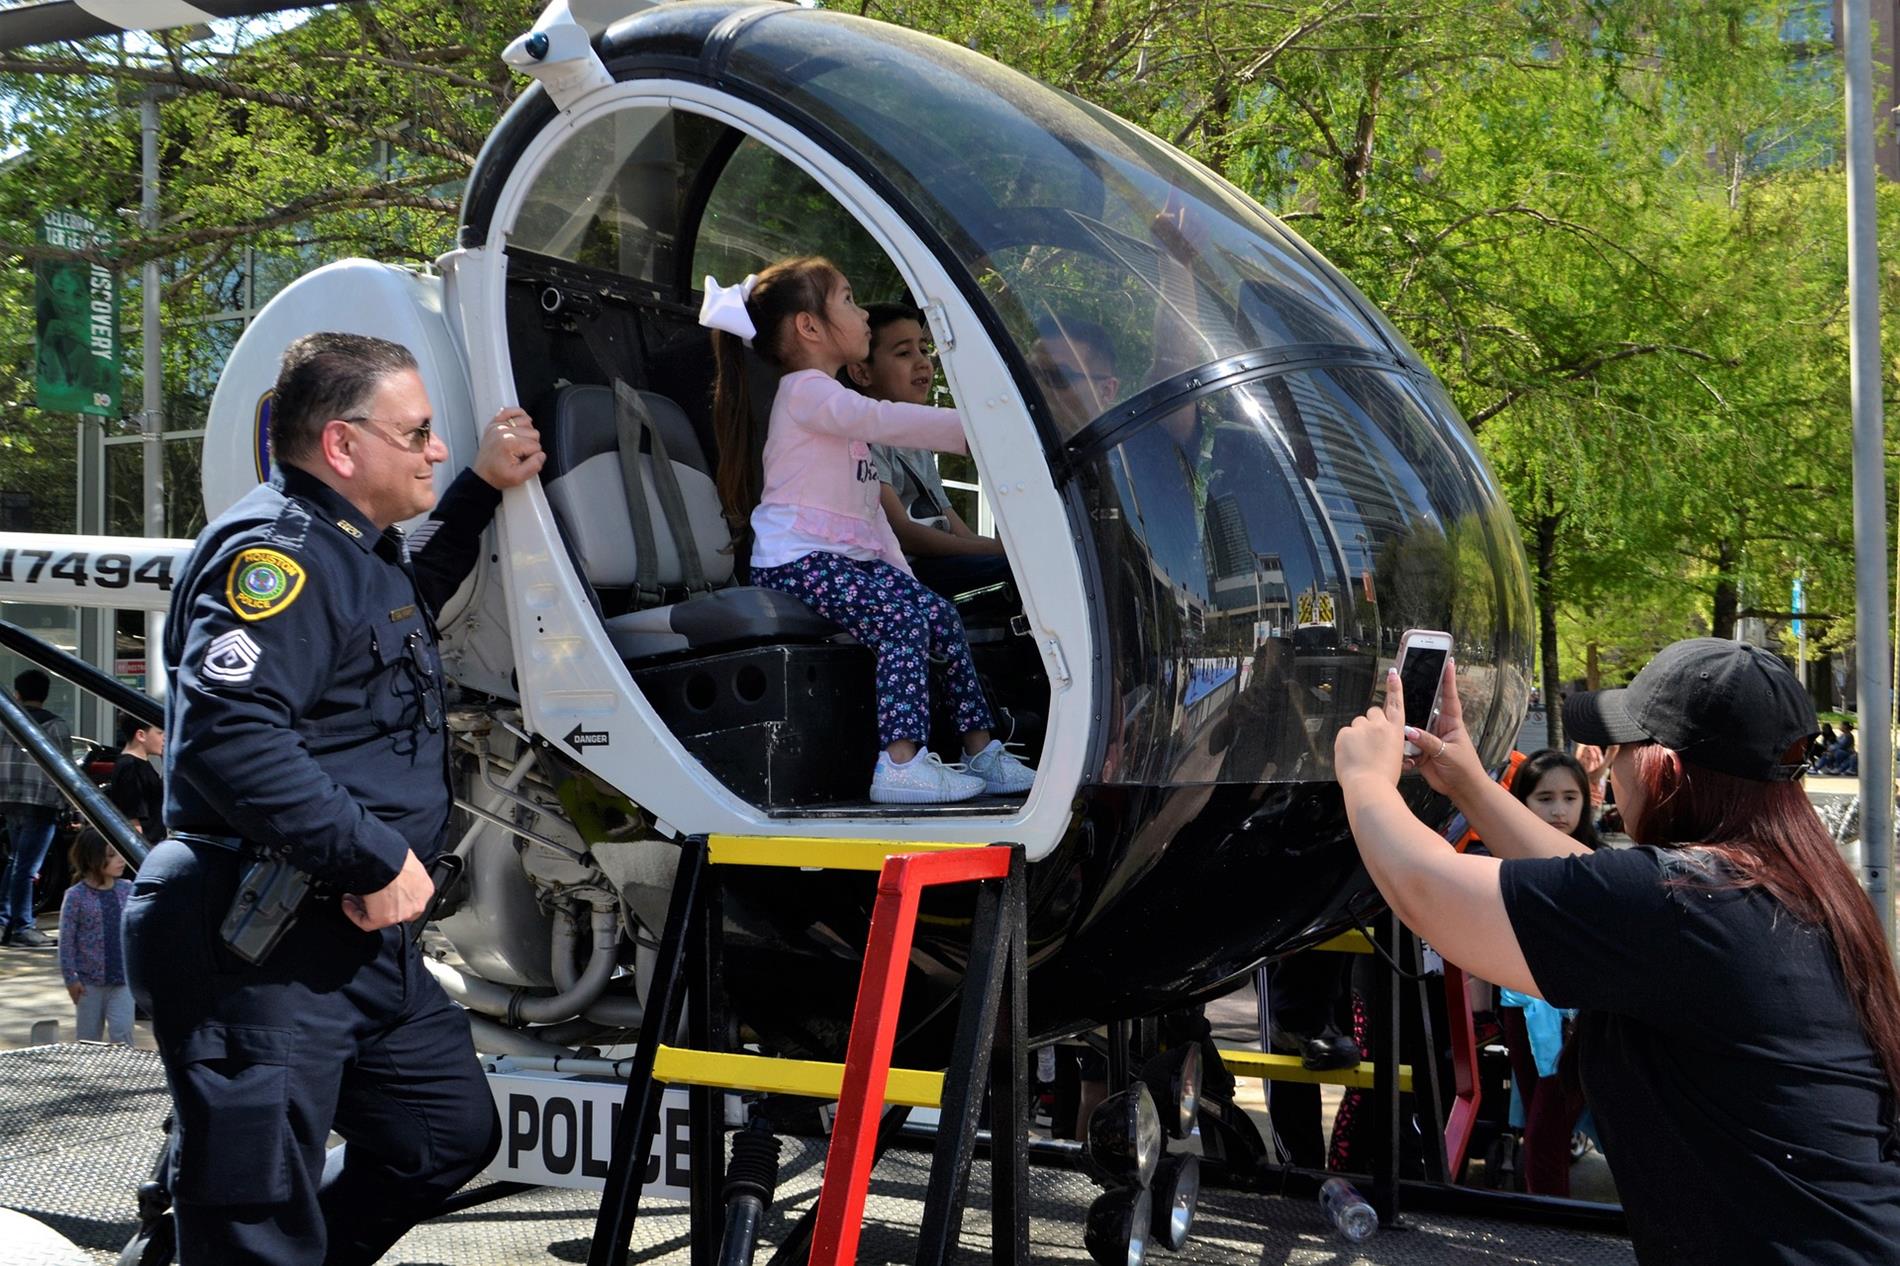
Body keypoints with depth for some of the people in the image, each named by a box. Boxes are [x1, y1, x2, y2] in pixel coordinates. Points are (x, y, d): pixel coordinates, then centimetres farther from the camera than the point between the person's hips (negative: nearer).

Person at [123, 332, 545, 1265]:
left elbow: (409, 600, 42)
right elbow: (228, 734, -31)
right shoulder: (277, 551, -17)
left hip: (362, 936, 11)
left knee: (451, 1135, 20)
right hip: (260, 948, -11)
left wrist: (481, 489, 30)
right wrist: (376, 859, -26)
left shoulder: (354, 549, 16)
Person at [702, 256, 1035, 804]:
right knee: (903, 616, -27)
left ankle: (980, 751, 6)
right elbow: (884, 420, -26)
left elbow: (866, 504, 24)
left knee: (940, 613, 1)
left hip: (849, 555, 10)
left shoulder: (831, 400, 25)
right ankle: (899, 764, -32)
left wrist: (901, 571, 14)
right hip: (798, 563, -10)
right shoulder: (806, 390, -8)